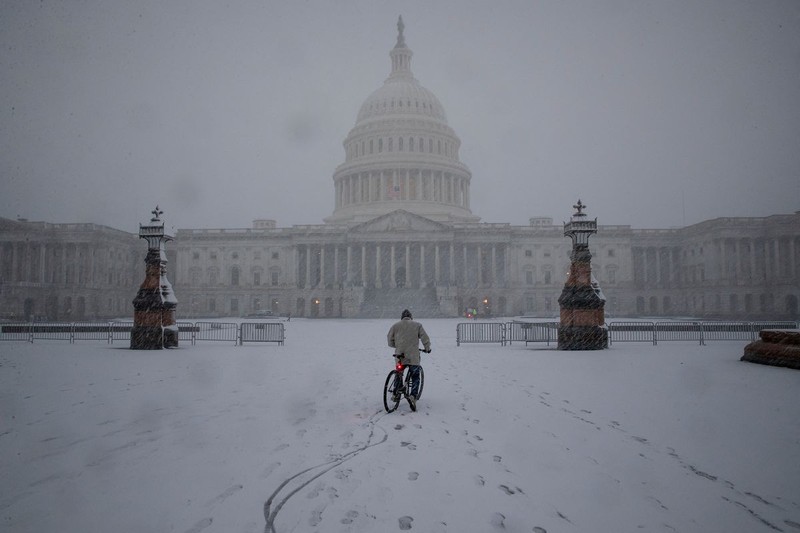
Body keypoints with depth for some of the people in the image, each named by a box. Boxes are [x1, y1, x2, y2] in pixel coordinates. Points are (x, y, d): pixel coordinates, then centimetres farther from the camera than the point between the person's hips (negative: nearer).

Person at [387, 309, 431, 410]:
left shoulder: (395, 325, 7)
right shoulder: (417, 325, 3)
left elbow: (390, 340, 9)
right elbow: (425, 338, 1)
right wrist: (427, 348, 17)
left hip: (399, 355, 2)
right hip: (413, 356, -2)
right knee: (415, 377, 3)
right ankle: (413, 395, -17)